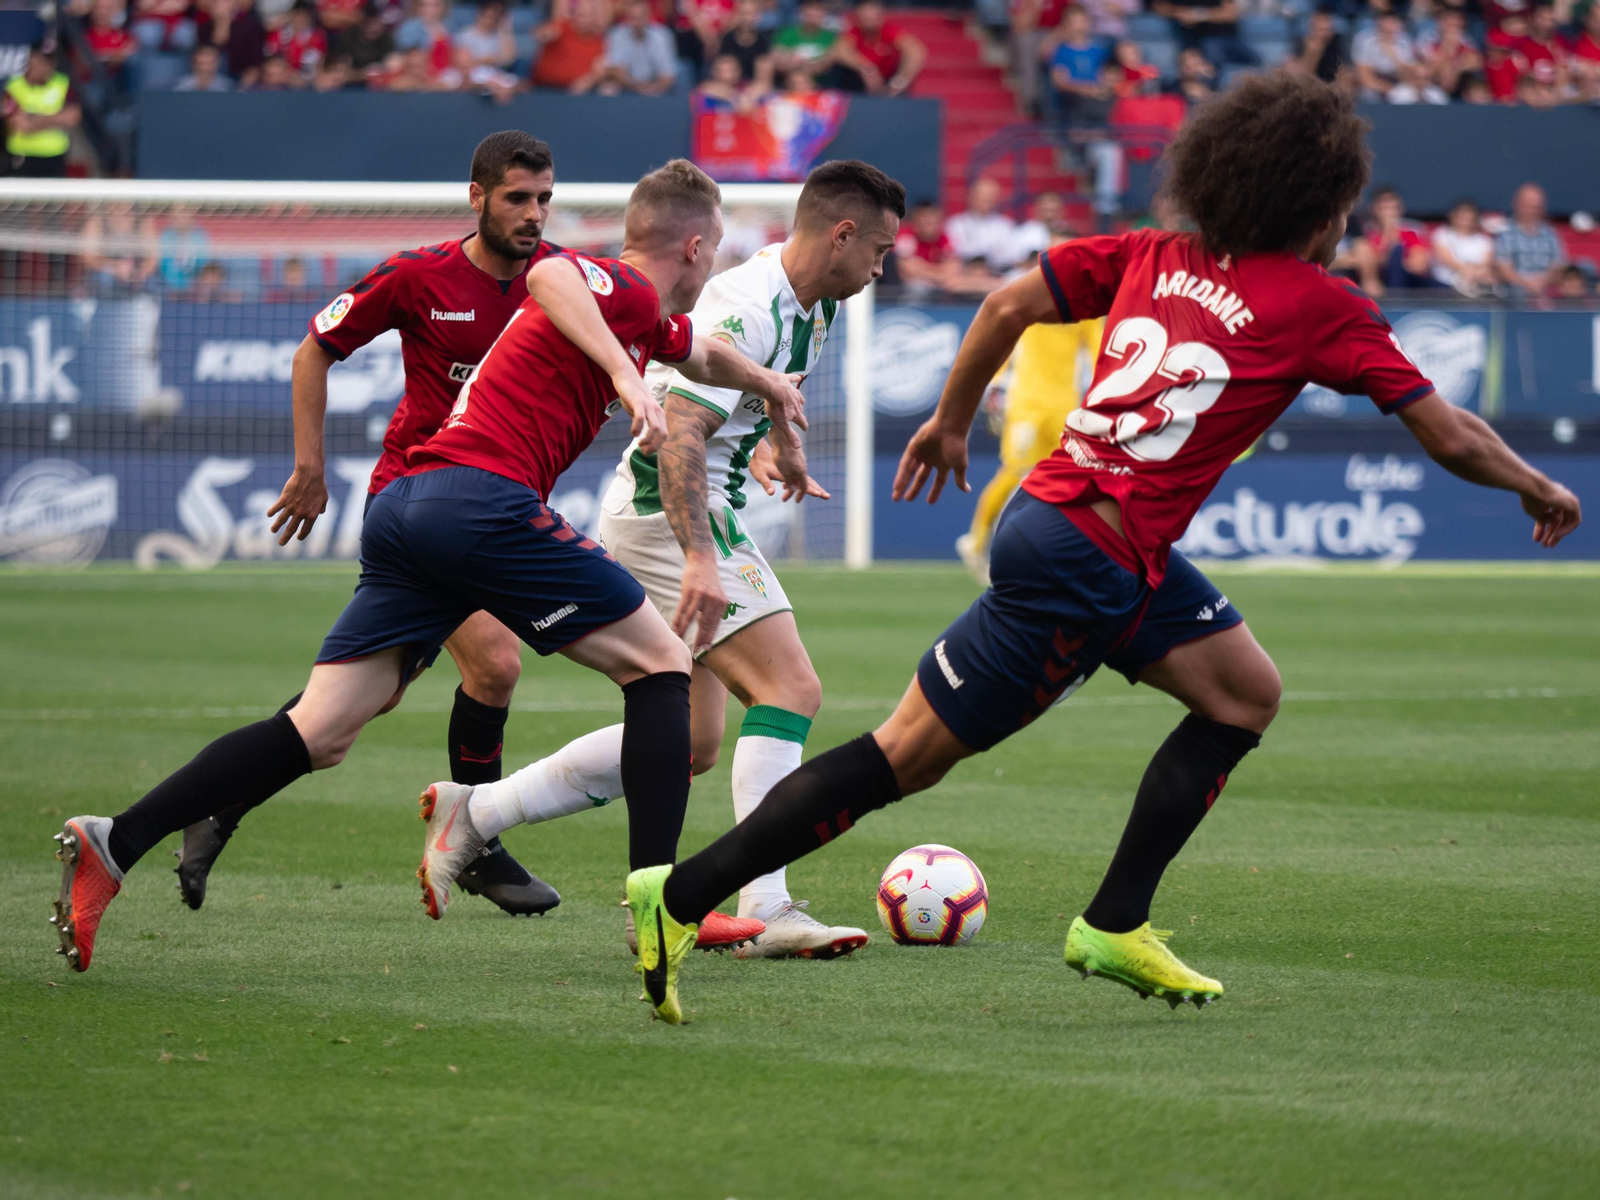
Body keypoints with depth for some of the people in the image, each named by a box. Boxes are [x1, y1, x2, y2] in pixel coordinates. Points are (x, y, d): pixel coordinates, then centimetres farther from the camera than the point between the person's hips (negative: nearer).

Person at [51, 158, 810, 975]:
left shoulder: (645, 322, 30)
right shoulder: (629, 289, 2)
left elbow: (701, 354, 53)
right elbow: (548, 276, -22)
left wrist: (766, 384, 69)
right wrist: (626, 375, -29)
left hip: (405, 508, 9)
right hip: (483, 498, -9)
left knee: (318, 735, -1)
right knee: (660, 664, 4)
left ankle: (115, 844, -13)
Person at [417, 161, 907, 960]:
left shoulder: (808, 302, 9)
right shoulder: (748, 307, -22)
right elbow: (679, 429, -31)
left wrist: (785, 450, 48)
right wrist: (699, 561, -40)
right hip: (668, 514, -10)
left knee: (692, 742, 11)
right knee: (791, 689, -18)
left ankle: (474, 813, 17)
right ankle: (765, 913, -24)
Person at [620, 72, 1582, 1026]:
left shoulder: (1157, 258, 11)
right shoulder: (1321, 308, -6)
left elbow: (1010, 304, 12)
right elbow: (1449, 436, -1)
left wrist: (952, 423, 25)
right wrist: (1538, 489, 17)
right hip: (1088, 562, -8)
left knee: (1246, 696, 18)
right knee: (907, 755, -3)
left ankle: (1116, 927, 18)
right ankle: (682, 897, -5)